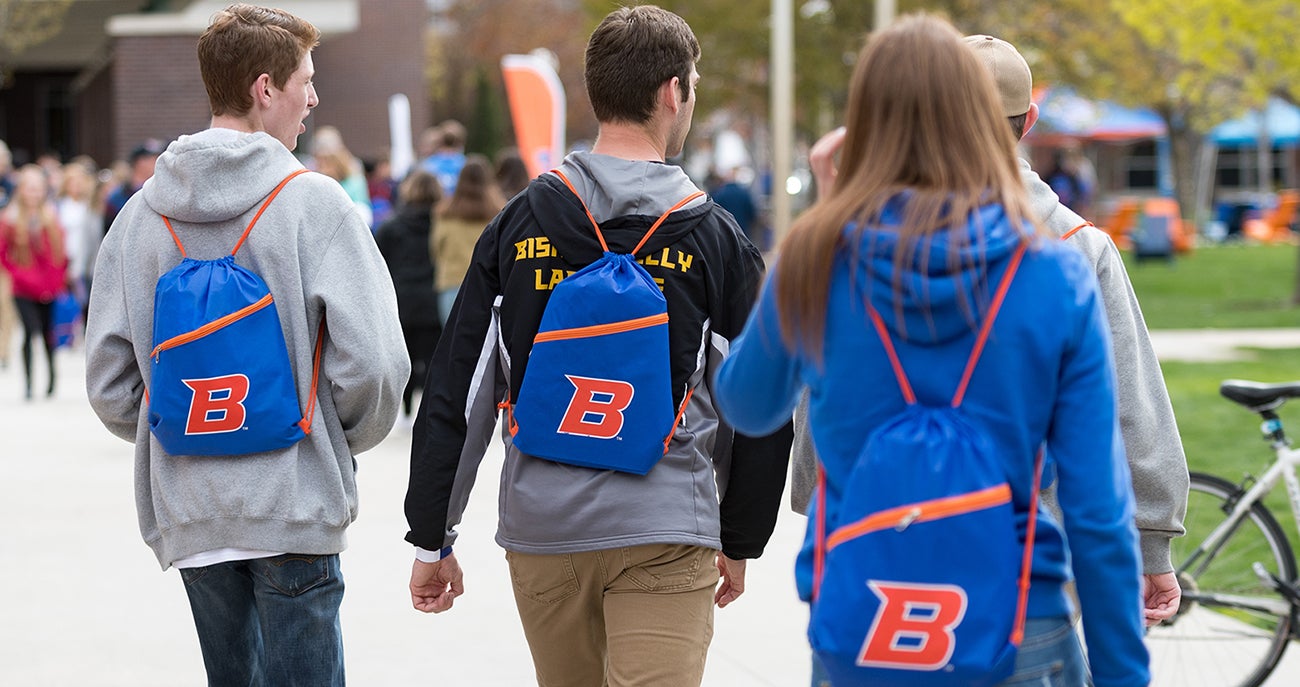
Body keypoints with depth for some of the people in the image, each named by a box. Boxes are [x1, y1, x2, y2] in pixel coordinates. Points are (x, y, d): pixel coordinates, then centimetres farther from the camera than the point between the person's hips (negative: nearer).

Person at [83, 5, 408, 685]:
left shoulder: (141, 214, 4)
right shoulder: (313, 202, -9)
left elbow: (110, 384, 4)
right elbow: (371, 364, -14)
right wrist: (348, 440, 6)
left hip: (187, 515, 5)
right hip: (294, 505, -5)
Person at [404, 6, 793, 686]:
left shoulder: (520, 223, 3)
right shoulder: (714, 238, -3)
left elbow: (455, 394, 3)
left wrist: (431, 538, 9)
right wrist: (739, 542, 16)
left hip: (540, 530, 3)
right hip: (665, 535, -3)